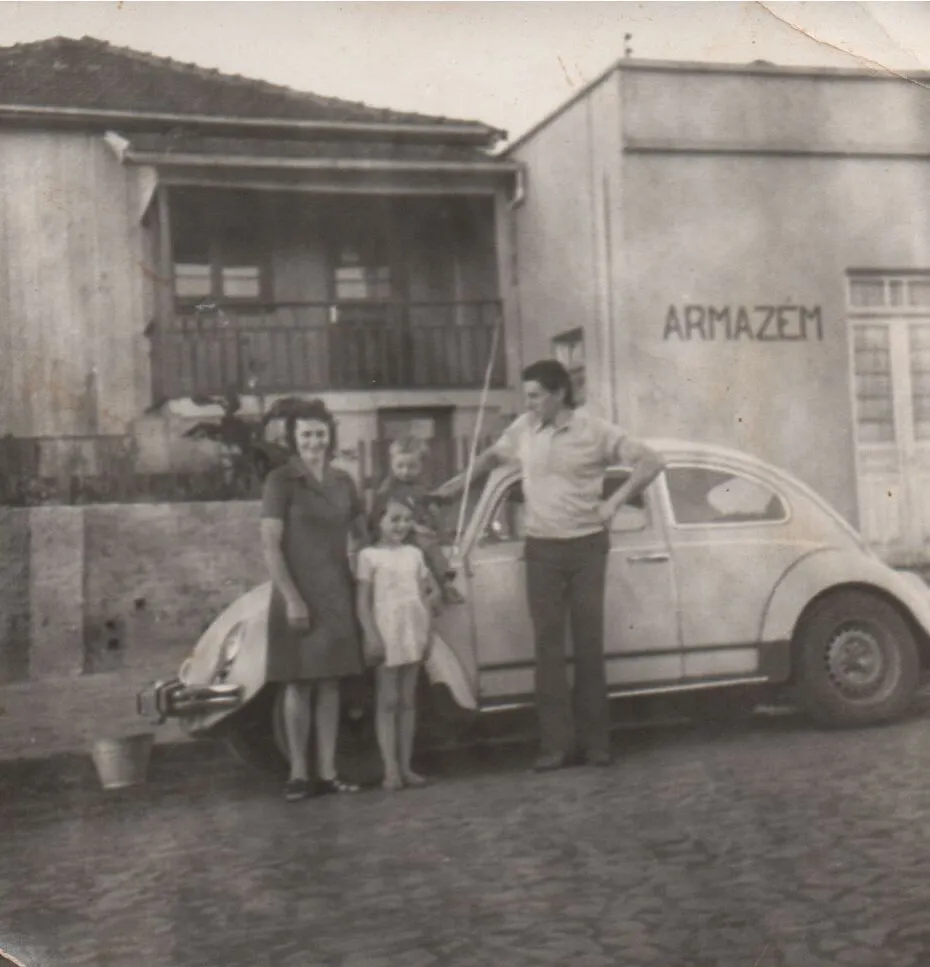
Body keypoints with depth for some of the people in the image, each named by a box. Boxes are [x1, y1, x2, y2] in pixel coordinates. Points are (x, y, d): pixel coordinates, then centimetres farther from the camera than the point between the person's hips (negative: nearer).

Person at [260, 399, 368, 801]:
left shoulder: (342, 481, 9)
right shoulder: (281, 481, -7)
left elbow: (365, 533, 16)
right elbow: (270, 545, -11)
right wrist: (291, 598, -16)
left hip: (338, 596, 5)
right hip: (298, 597, -5)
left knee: (330, 683, 7)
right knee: (299, 684, 1)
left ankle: (328, 772, 13)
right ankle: (298, 774, 8)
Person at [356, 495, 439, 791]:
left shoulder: (414, 554, 11)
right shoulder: (369, 555, -3)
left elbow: (425, 596, 13)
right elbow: (363, 601, -6)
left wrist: (427, 632, 5)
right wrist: (371, 635, -14)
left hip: (413, 633, 5)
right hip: (386, 633, -5)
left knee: (407, 700, 8)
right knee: (387, 701, -2)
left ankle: (405, 766, 13)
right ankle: (390, 768, 0)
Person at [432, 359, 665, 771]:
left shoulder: (595, 432, -5)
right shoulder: (523, 429, 5)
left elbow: (651, 462, -3)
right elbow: (493, 454, 25)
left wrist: (615, 501, -9)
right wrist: (462, 481, 19)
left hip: (586, 546, -2)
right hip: (542, 550, 2)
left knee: (589, 643, 2)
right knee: (548, 644, -1)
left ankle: (596, 740, 10)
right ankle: (556, 743, 1)